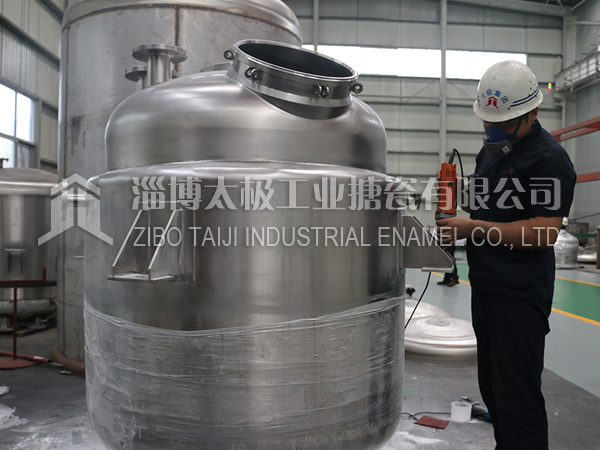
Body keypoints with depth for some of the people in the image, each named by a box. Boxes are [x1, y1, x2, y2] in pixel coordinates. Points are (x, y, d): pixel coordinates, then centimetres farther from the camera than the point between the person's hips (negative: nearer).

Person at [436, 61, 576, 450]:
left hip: (521, 294, -9)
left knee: (517, 396, -4)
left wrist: (474, 227, -20)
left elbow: (543, 233, -21)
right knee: (492, 385, 19)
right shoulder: (491, 149, 15)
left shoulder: (549, 158, -13)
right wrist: (455, 222, 6)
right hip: (486, 285, 9)